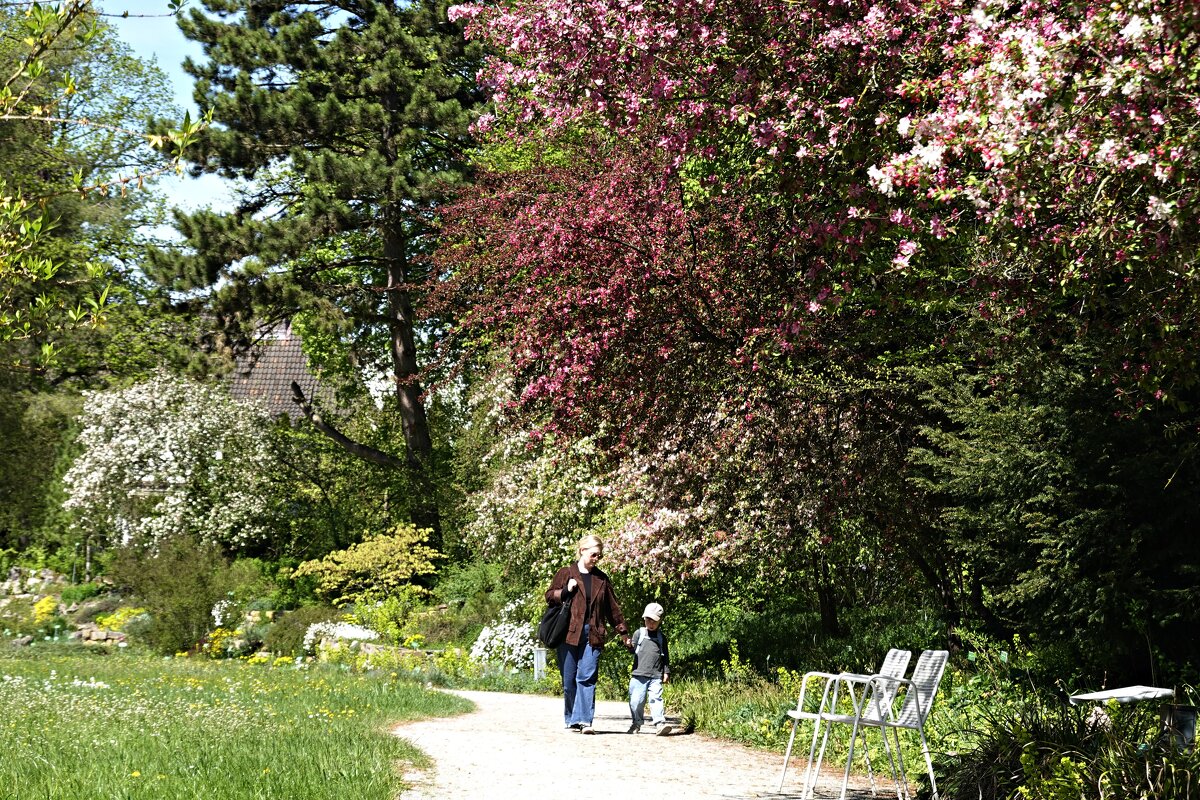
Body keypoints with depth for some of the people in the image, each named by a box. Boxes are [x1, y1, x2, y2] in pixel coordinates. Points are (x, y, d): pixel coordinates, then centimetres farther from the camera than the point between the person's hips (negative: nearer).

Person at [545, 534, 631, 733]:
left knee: (587, 677, -11)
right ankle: (571, 720, 14)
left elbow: (613, 608, 20)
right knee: (569, 680, 2)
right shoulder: (566, 573, 8)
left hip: (592, 635, 1)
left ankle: (584, 720, -15)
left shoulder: (602, 579, 15)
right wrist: (566, 590, -10)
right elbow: (549, 596, 9)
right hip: (568, 634, -1)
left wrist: (623, 632, 20)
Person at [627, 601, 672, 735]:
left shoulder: (662, 637, 13)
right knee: (636, 700, 1)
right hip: (639, 674, 0)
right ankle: (637, 723, 17)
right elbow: (633, 651, 6)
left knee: (656, 698, -12)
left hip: (656, 675, 0)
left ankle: (660, 723, -15)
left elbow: (666, 656, 16)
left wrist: (666, 672, 9)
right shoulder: (639, 633, 9)